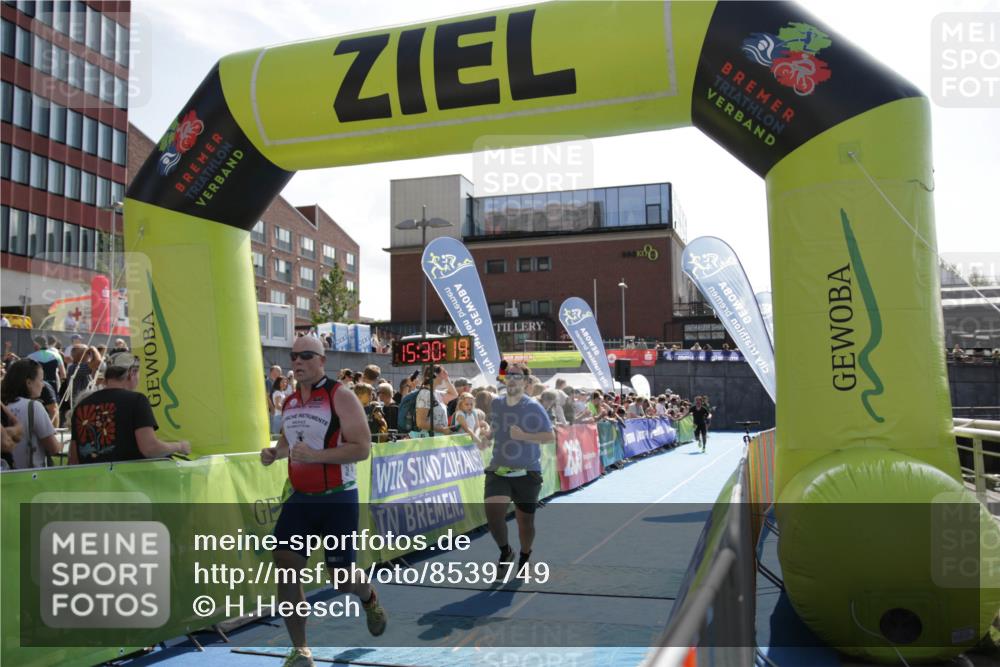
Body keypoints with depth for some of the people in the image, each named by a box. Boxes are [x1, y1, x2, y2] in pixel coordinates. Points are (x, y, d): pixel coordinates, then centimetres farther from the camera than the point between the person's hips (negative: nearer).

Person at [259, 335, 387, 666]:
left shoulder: (340, 396, -13)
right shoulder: (290, 401, 8)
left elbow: (362, 448, -20)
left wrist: (315, 455, -28)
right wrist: (275, 452, 3)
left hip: (338, 500, -6)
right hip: (300, 498, 6)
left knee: (340, 578, 4)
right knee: (286, 568, -4)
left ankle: (370, 599, 41)